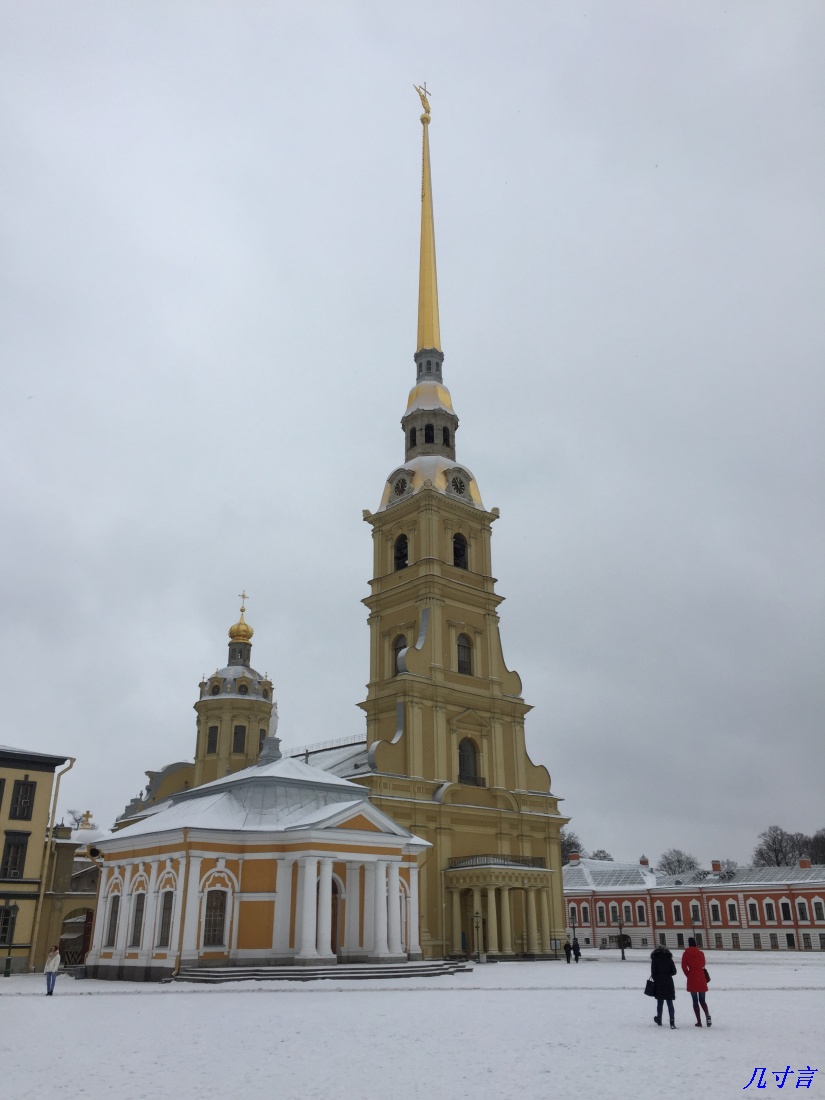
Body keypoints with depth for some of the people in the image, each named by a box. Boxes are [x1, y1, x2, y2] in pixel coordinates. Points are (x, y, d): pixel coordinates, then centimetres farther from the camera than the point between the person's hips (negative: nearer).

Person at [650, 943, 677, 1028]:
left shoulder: (655, 958, -2)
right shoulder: (669, 958, 5)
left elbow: (653, 972, -7)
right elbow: (674, 971, 3)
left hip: (659, 984, -2)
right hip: (669, 983, 2)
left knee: (660, 1002, 12)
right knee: (670, 1003, 2)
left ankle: (659, 1020, 22)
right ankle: (672, 1022, -9)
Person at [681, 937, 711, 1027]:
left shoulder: (686, 954, -3)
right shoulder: (701, 953, 0)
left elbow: (684, 967, -5)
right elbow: (703, 965, 10)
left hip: (692, 980, -2)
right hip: (701, 979, 2)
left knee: (695, 1001, 6)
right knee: (702, 1000, 12)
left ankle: (699, 1021, 0)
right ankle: (707, 1015, -15)